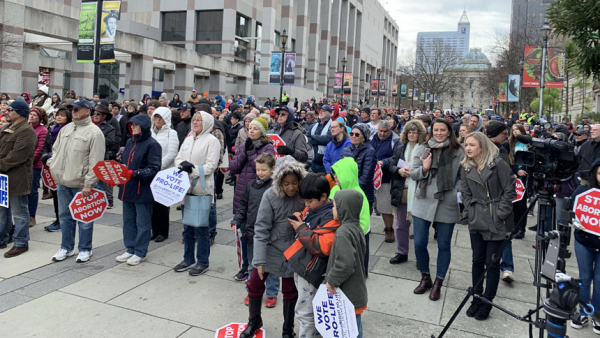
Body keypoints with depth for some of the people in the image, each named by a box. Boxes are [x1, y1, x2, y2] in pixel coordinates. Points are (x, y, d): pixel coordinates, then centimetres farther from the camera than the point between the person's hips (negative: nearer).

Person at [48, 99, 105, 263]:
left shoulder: (94, 132, -12)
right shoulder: (66, 129, 11)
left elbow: (95, 162, -16)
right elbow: (56, 149, 22)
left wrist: (88, 184, -19)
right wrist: (52, 165, 7)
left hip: (81, 184, -7)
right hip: (63, 182, 7)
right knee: (65, 216, 16)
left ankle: (85, 249, 19)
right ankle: (66, 248, 30)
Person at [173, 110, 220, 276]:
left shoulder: (212, 140, -7)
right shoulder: (188, 139, 15)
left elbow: (211, 165, -14)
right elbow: (178, 158, 13)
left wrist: (193, 172, -21)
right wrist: (182, 164, -9)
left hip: (202, 189, -7)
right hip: (186, 188, 7)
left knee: (201, 228, 0)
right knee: (187, 227, 14)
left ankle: (203, 262, 13)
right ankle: (188, 260, 27)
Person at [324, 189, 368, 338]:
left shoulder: (343, 232, -24)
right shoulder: (356, 227, 4)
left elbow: (346, 263, -33)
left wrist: (332, 280, -18)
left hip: (347, 295, -9)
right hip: (356, 291, 9)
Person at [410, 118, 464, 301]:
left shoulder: (458, 152, -1)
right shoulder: (422, 150, 5)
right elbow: (412, 173, 5)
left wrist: (457, 193, -11)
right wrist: (424, 168, -14)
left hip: (447, 205, -2)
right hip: (423, 203, 2)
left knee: (444, 245, 8)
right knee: (419, 243, 5)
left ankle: (438, 283, 26)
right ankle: (425, 278, 28)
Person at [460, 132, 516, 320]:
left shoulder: (498, 163, -10)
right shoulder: (466, 167, 7)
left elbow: (510, 190, -9)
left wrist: (499, 214, -11)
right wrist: (470, 212, 2)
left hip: (496, 222, -5)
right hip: (477, 221, 5)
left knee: (492, 262, 2)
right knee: (477, 260, 11)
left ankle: (487, 302, 16)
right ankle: (477, 297, 25)